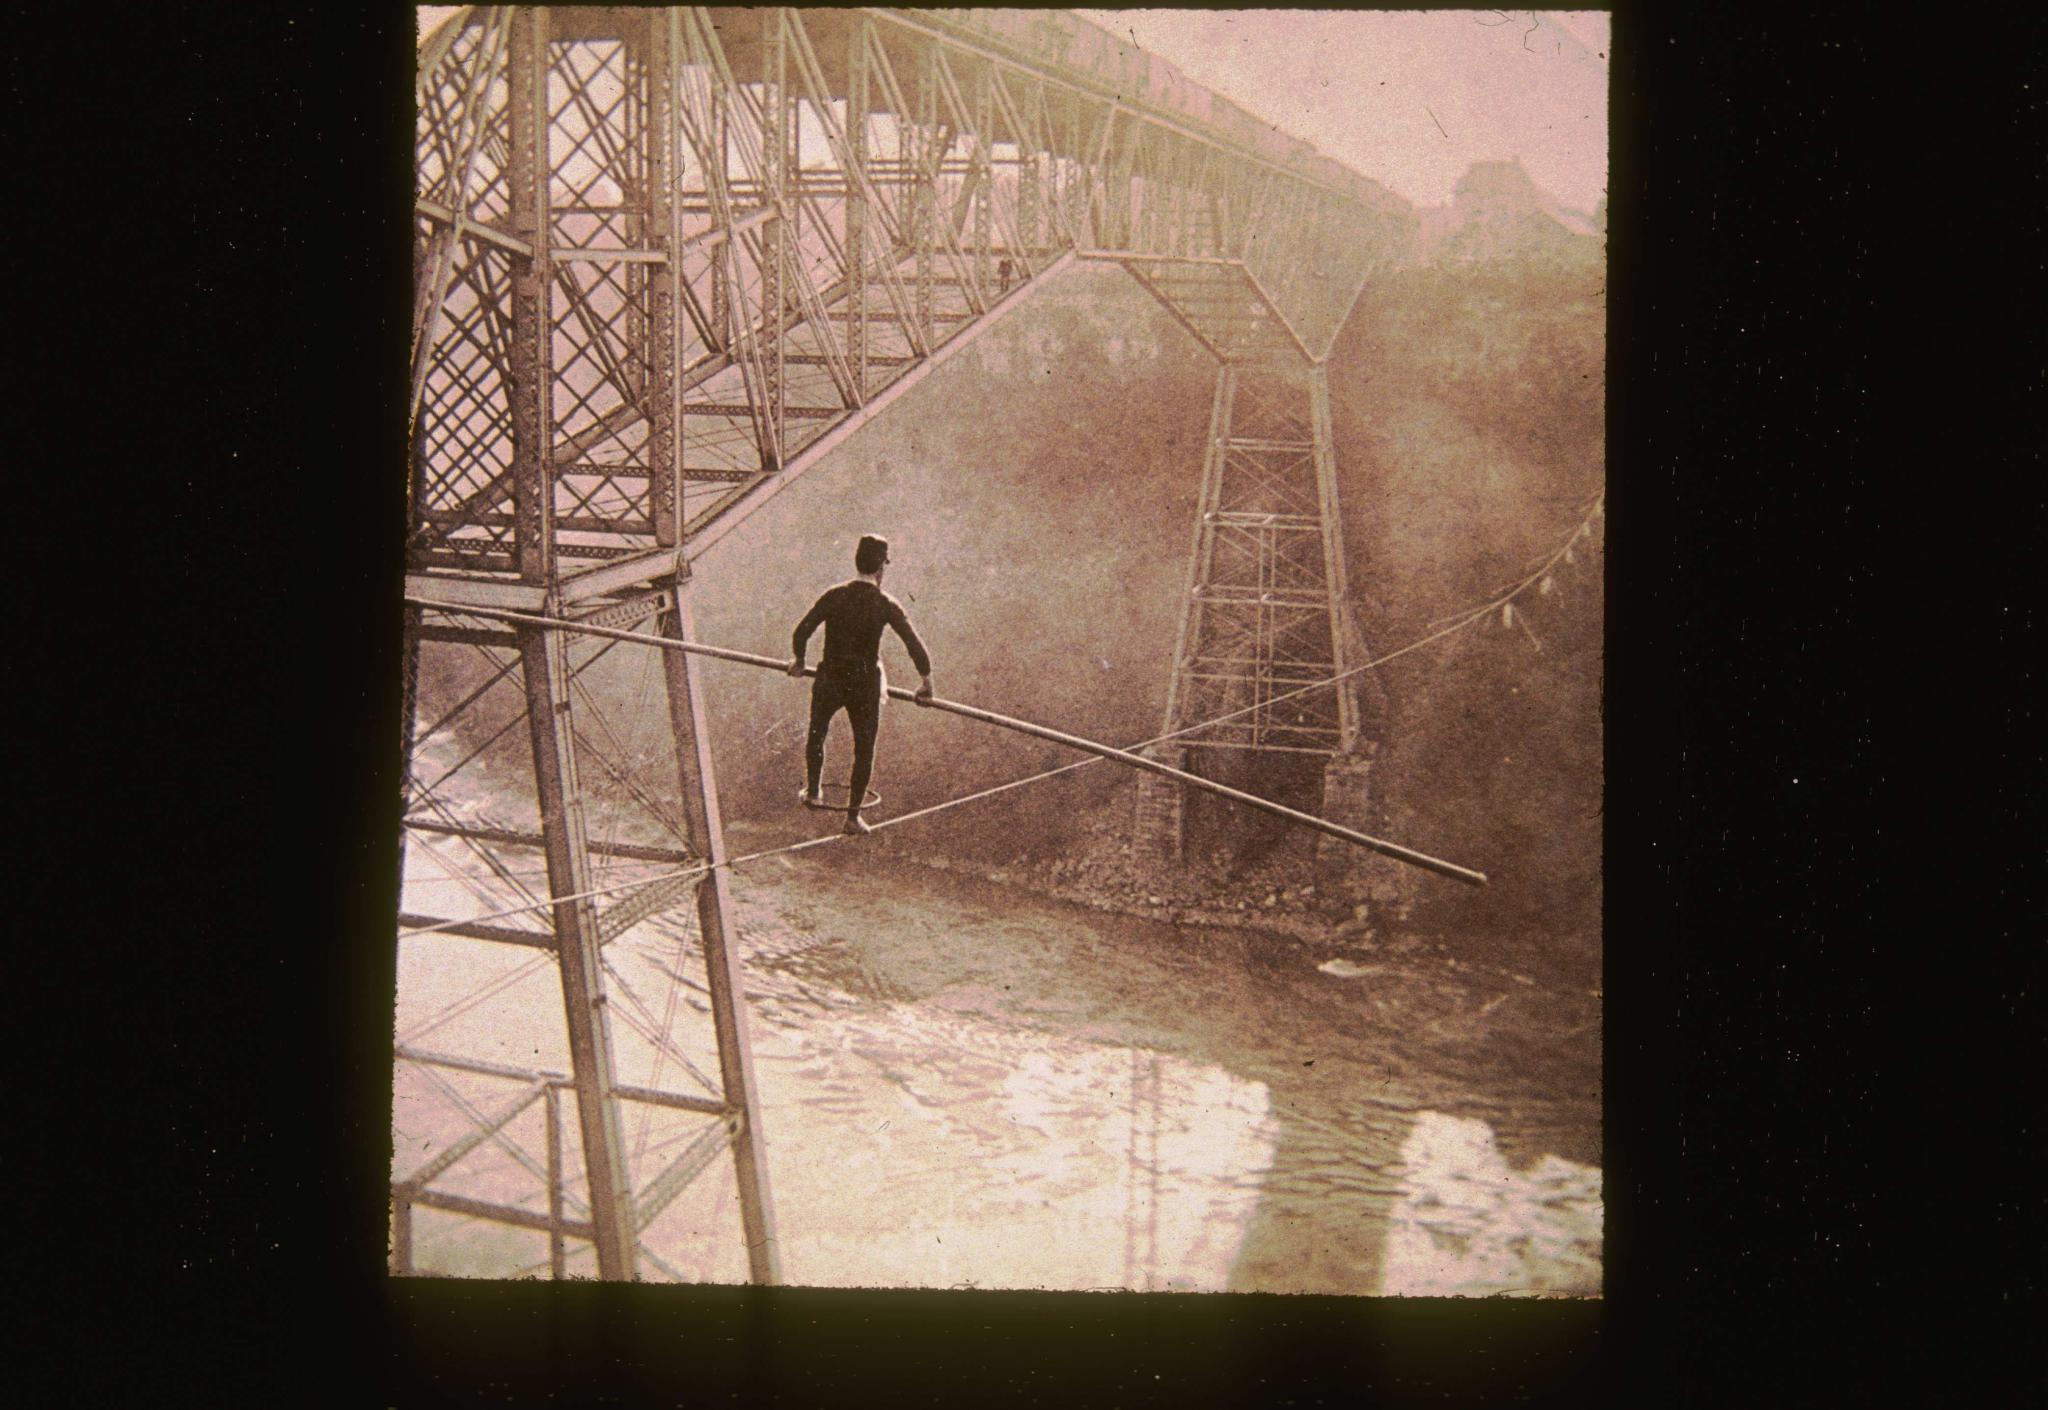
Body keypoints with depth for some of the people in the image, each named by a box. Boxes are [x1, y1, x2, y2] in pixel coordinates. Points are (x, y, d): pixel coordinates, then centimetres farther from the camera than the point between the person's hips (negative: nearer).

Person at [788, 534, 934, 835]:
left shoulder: (834, 596, -7)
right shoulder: (886, 605, -11)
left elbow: (800, 633, -7)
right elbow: (915, 646, -13)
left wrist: (798, 660, 12)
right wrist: (927, 683, -1)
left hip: (830, 680, 1)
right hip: (865, 684, -1)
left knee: (816, 734, 28)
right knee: (864, 750, 13)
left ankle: (813, 791, 36)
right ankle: (853, 815, 16)